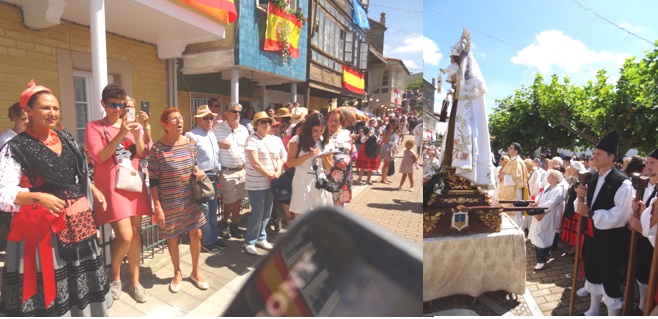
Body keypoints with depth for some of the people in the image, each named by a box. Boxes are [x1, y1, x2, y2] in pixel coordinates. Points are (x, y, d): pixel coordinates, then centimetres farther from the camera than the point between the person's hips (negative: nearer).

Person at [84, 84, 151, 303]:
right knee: (125, 236, -12)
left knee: (136, 233, 7)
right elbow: (100, 157, -13)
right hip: (111, 186, -4)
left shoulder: (131, 125, 12)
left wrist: (138, 137, -11)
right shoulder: (94, 127, -1)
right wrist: (121, 134, -23)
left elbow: (143, 155, 7)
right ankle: (114, 275, 18)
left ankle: (135, 281, 21)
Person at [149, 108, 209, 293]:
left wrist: (198, 171, -7)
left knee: (196, 234, 8)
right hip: (169, 202, -4)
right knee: (172, 238, 11)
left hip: (191, 199, 4)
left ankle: (195, 272, 29)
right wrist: (157, 207, -12)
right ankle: (177, 273, 34)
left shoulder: (191, 143, 1)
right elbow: (153, 181, -10)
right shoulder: (157, 149, -13)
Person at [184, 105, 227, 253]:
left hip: (213, 176, 9)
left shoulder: (212, 134, 15)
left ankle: (214, 238, 27)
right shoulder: (191, 135, -11)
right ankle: (206, 242, 10)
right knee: (204, 210, -2)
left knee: (213, 209, 15)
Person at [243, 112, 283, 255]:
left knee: (267, 213, 13)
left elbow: (278, 159, 13)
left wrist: (277, 173, -5)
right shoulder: (252, 140, -11)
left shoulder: (272, 139, 11)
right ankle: (249, 242, 15)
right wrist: (270, 175, -12)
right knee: (257, 214, -2)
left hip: (270, 183, 7)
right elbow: (255, 163, -18)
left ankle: (261, 238, 30)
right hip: (257, 184, -7)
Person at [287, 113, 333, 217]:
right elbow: (289, 163, -7)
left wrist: (324, 158, -13)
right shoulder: (297, 140, -4)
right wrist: (308, 155, -17)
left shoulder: (326, 142, 7)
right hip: (303, 182, -3)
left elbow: (330, 168, 9)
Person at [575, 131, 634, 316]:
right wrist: (580, 198, -7)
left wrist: (590, 213, -22)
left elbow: (618, 217, -25)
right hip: (591, 237, 8)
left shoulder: (622, 183, -18)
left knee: (610, 283, 6)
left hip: (610, 241, -8)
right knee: (593, 277, 22)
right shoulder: (593, 180, 7)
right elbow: (585, 207, 13)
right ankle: (593, 311, 40)